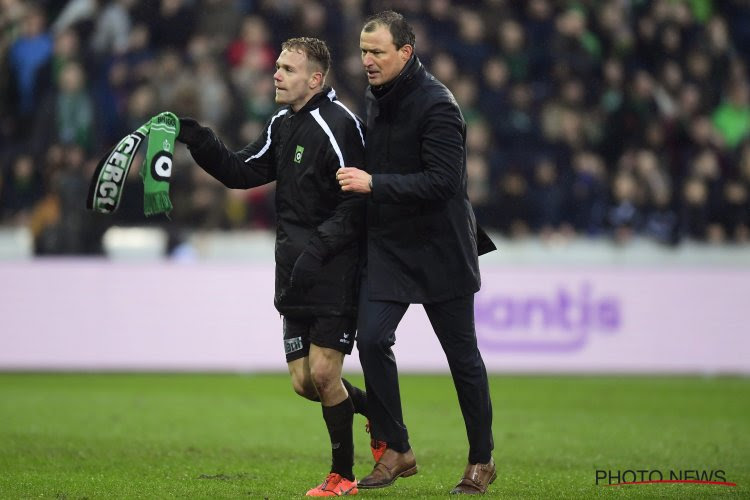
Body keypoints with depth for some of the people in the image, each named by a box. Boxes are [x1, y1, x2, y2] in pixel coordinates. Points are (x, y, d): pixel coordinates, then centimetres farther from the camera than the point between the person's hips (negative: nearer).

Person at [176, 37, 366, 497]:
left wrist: (318, 247, -24)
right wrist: (199, 141, 1)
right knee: (304, 382, 6)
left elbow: (358, 201, -17)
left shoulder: (337, 124, -14)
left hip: (337, 271, -8)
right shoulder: (282, 125, 13)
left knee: (323, 374, -8)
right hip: (297, 276, 8)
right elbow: (242, 172, 15)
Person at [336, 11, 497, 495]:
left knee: (462, 354, 5)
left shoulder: (437, 105, -19)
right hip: (388, 246, 6)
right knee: (372, 340, -7)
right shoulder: (376, 98, 6)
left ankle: (482, 459, 19)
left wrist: (374, 184, -28)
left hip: (440, 251, -6)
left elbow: (442, 180, -26)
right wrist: (361, 179, 6)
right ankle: (396, 450, 6)